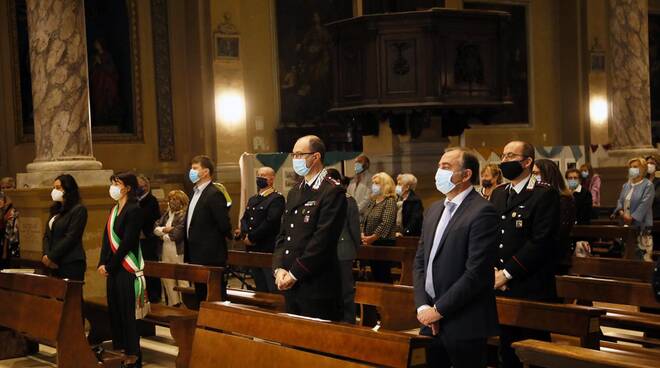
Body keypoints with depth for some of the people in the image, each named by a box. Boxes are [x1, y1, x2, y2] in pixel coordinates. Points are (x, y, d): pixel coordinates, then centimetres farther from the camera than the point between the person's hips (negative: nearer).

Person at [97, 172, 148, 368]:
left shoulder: (134, 210, -11)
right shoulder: (115, 210, 14)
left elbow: (127, 243, -15)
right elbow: (107, 238, 14)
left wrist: (109, 266, -11)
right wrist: (102, 263, 1)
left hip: (127, 269, -8)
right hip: (113, 269, 8)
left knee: (128, 314, -4)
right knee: (114, 313, 10)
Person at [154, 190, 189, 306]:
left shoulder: (184, 216, -11)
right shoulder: (167, 214, 16)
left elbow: (176, 235, -17)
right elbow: (155, 228, 9)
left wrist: (163, 235, 1)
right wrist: (164, 229, -11)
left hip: (179, 254, -8)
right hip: (165, 253, 8)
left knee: (182, 281, -6)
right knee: (167, 279, 11)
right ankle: (173, 304, 21)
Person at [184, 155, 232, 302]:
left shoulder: (214, 194, -15)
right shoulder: (196, 192, 14)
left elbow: (224, 224, -17)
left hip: (210, 257, -9)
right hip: (196, 256, 9)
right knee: (200, 295, 15)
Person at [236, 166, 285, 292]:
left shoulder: (277, 198, -8)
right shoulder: (252, 199, 20)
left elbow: (270, 222, -17)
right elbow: (244, 219, 16)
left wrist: (251, 237, -14)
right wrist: (245, 234, -4)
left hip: (269, 250, -8)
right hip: (252, 249, 8)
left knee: (273, 289, -9)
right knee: (260, 289, 12)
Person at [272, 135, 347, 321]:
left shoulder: (333, 192, -11)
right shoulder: (294, 192, 16)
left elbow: (322, 239, -18)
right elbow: (283, 234, 14)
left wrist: (294, 273, -15)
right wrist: (279, 268, -1)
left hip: (316, 286, -8)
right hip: (290, 285, 8)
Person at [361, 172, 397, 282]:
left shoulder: (390, 201, -9)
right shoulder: (372, 202, 14)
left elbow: (386, 223, -19)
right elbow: (364, 220, 13)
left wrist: (372, 238, -18)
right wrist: (363, 235, -4)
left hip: (384, 243, -8)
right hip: (370, 244, 8)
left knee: (384, 275, -5)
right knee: (375, 274, 11)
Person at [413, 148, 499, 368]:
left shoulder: (482, 212, -13)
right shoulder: (435, 210, 13)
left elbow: (476, 273, -19)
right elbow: (420, 261, 13)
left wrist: (439, 309, -14)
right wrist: (422, 306, 0)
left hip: (464, 325, -7)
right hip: (431, 320, 7)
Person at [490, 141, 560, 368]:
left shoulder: (545, 194, -8)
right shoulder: (498, 194, 15)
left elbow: (541, 241, -16)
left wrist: (507, 273, -16)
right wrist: (492, 270, -4)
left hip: (531, 290, -7)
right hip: (501, 288, 7)